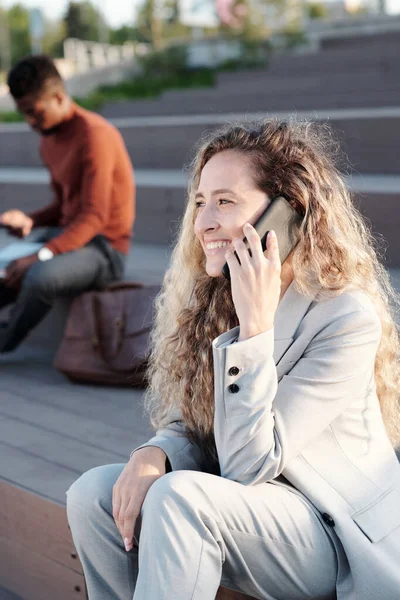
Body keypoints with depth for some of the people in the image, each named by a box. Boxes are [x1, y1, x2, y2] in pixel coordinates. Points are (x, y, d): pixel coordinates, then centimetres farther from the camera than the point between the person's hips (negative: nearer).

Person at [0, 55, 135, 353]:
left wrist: (41, 256, -31)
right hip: (66, 233, 9)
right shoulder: (49, 140, 8)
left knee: (40, 277, -33)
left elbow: (94, 217, -23)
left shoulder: (94, 134, -18)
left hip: (103, 247, -9)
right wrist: (30, 221, -4)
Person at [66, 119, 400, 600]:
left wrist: (256, 324, -29)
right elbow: (186, 428, 5)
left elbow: (247, 464, -22)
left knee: (180, 496, -32)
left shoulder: (347, 319, -21)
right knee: (94, 492, -17)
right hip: (247, 506, 6)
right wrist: (152, 455, -19)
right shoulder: (206, 299, -1)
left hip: (338, 534, -6)